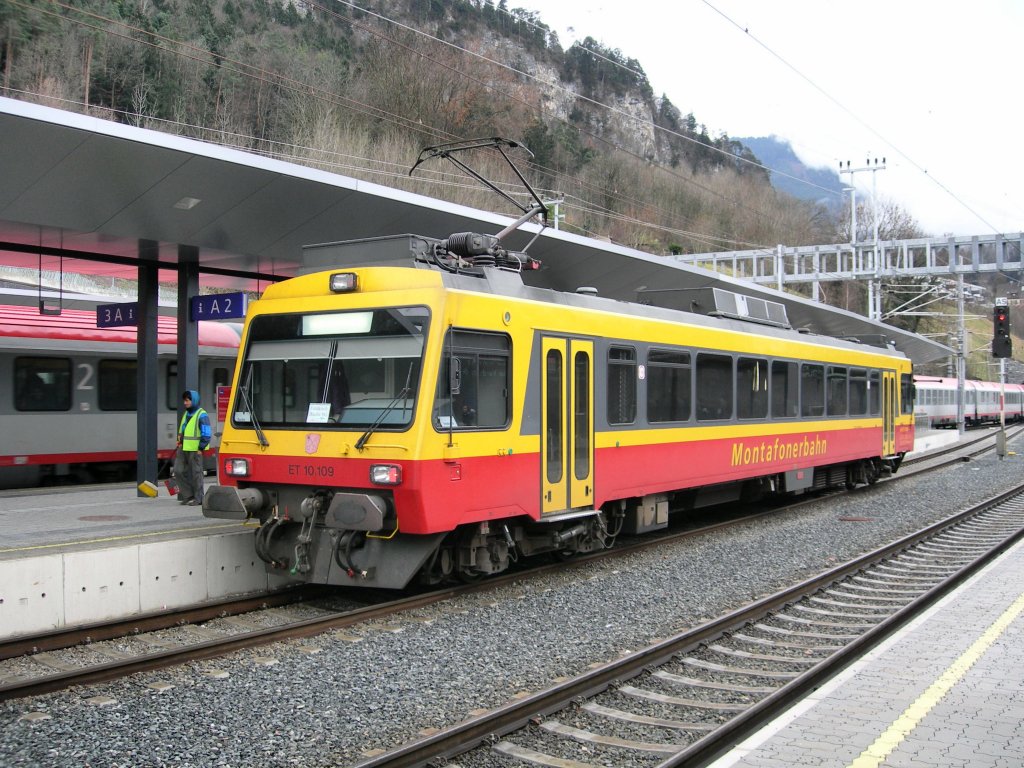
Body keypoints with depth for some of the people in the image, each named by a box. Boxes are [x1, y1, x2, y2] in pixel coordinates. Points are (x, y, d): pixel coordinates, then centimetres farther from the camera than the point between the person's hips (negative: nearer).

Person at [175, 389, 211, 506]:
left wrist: (201, 448, -15)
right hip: (183, 448, 8)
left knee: (196, 473, 0)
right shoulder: (186, 414, 15)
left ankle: (198, 498, 8)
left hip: (195, 449, -8)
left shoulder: (201, 415, -10)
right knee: (179, 470, 3)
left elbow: (206, 434, -13)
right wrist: (180, 441, 14)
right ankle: (188, 495, 14)